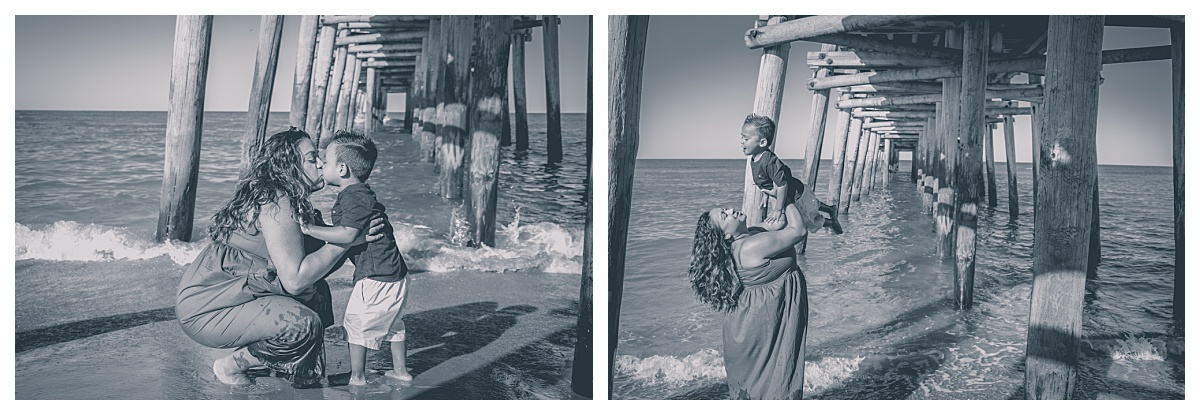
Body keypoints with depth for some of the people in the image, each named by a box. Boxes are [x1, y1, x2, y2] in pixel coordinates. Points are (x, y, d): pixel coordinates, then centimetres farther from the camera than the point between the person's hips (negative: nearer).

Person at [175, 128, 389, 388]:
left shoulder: (290, 201, 9)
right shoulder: (275, 204, -21)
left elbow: (315, 268, 6)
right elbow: (295, 280, -27)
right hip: (205, 311, -10)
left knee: (317, 291, 7)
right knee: (305, 324, -22)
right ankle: (231, 365, 1)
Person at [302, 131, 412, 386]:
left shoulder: (354, 197, -18)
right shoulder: (359, 193, 13)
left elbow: (347, 234, -29)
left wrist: (310, 229, -27)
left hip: (376, 276, -10)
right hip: (392, 273, 10)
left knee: (356, 322, 4)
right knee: (391, 323, 21)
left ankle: (357, 377, 13)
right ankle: (400, 370, 31)